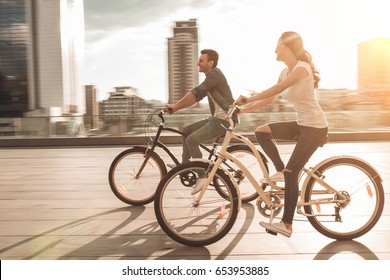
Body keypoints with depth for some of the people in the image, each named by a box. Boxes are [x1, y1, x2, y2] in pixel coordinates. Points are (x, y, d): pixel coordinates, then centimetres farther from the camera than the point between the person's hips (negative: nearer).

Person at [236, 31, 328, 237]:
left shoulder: (302, 68, -16)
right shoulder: (285, 72, 9)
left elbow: (275, 90, -30)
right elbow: (270, 99, 5)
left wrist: (249, 99, -31)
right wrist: (244, 109, -4)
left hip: (315, 127, -8)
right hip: (301, 124, 8)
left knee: (291, 172, -11)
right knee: (261, 132, -5)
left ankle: (286, 225, 0)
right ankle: (280, 171, 8)